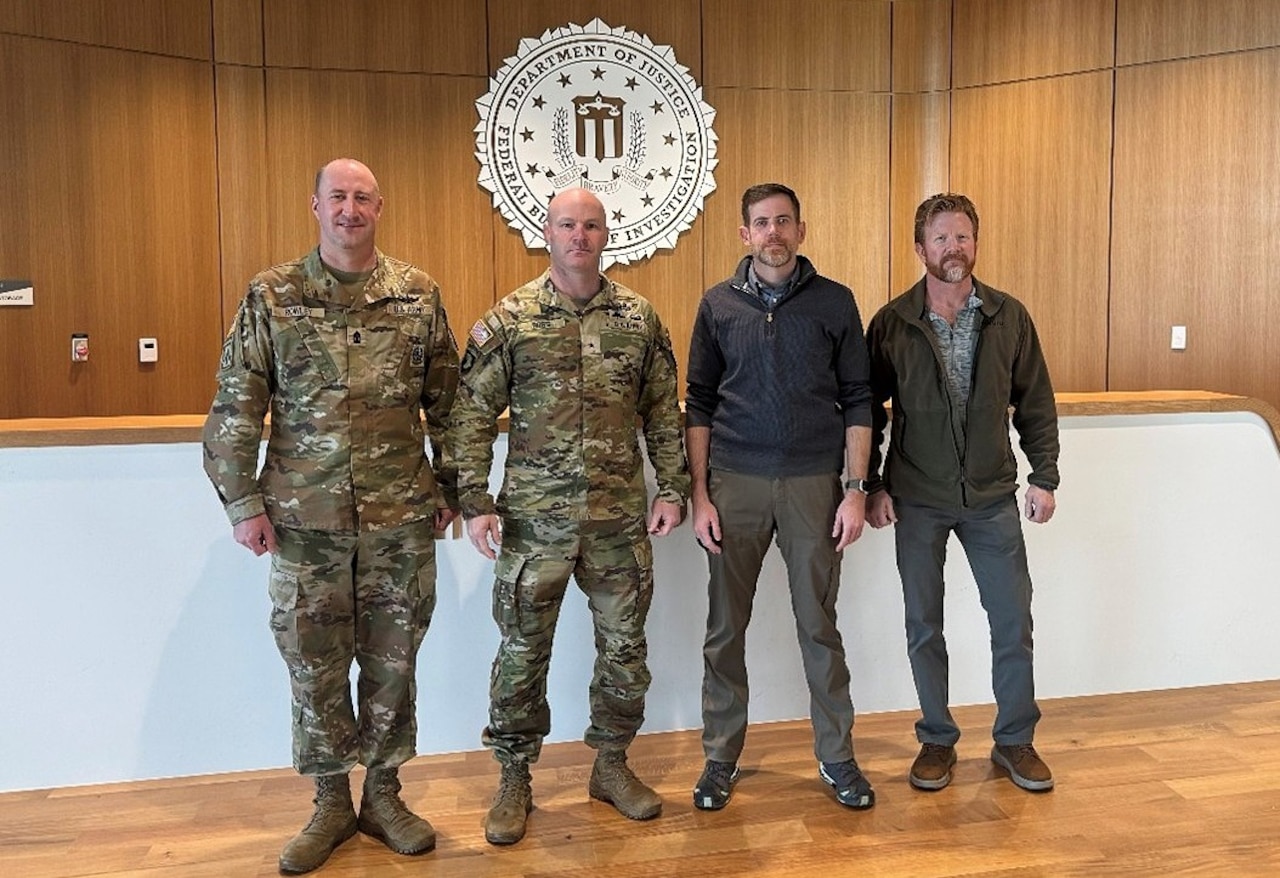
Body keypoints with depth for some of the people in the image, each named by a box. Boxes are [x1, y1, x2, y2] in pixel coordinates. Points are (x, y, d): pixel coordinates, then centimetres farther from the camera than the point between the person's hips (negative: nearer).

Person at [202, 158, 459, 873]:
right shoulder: (271, 296, 1)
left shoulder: (418, 294, 3)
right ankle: (332, 805, 28)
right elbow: (235, 409, 1)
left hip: (401, 518, 1)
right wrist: (243, 502, -3)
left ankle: (384, 796, 29)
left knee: (392, 663, 10)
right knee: (315, 667, 10)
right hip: (304, 519, 0)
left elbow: (447, 402, 7)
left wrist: (452, 487, 6)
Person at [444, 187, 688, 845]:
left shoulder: (639, 319, 4)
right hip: (533, 518, -2)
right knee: (522, 651, 7)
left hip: (621, 517, 2)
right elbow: (472, 415, -3)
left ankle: (612, 765, 32)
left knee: (624, 645, 12)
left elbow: (663, 413, 9)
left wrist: (672, 489, 3)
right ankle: (514, 781, 25)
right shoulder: (508, 320, -2)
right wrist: (475, 503, -8)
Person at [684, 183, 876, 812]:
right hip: (735, 483, 1)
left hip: (813, 483, -1)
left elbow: (857, 401, 3)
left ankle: (836, 756, 23)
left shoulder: (834, 302, 3)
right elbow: (699, 404, 5)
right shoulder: (719, 305, 5)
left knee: (819, 625, 8)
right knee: (725, 628, 7)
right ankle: (721, 759, 22)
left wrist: (856, 489, -4)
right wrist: (699, 495, -1)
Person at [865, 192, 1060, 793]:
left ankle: (1015, 739, 25)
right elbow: (869, 409, 0)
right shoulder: (892, 323, -5)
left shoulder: (1009, 316, 0)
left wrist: (1044, 477, 1)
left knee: (1014, 622, 6)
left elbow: (1036, 402, 5)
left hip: (992, 496, 1)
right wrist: (872, 486, -4)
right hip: (918, 500, -1)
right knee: (924, 626, 8)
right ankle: (937, 740, 24)